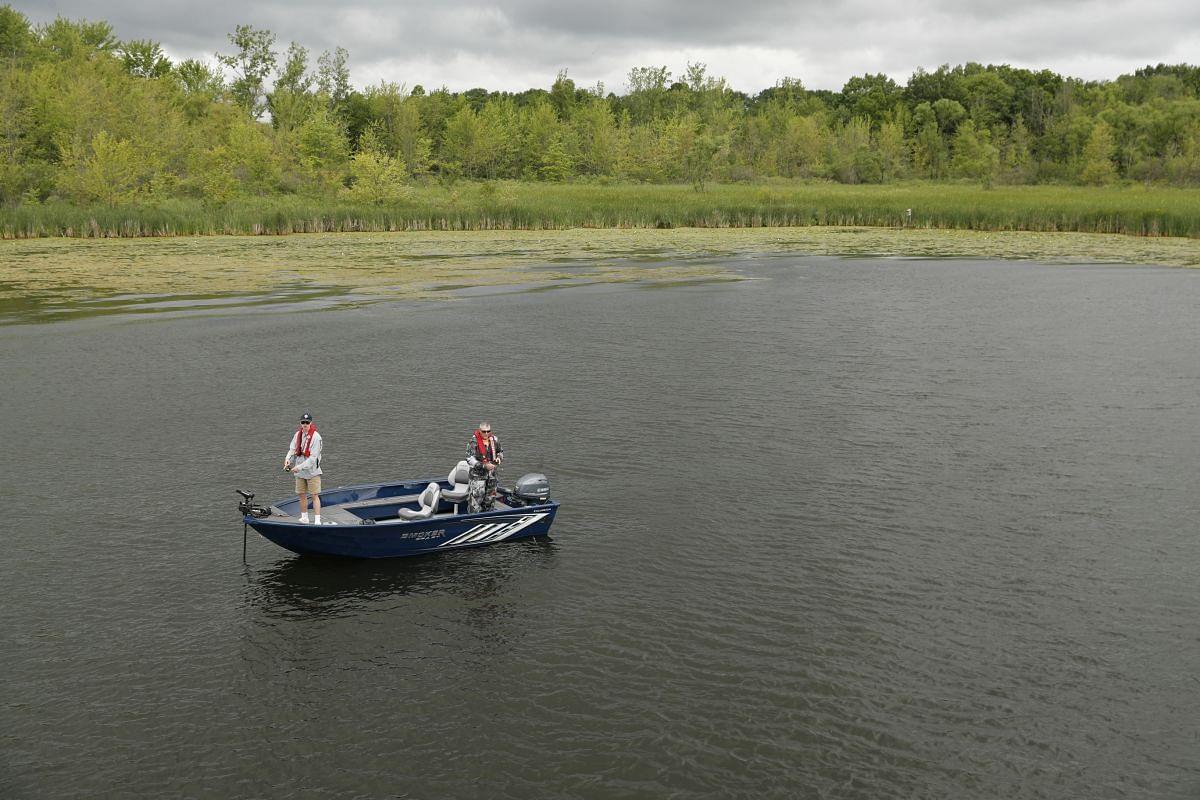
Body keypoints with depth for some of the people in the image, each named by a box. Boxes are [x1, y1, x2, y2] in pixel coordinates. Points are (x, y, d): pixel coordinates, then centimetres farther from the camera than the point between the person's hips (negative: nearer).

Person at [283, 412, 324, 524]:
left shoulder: (316, 437, -15)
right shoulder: (297, 434, 4)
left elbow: (313, 457, -18)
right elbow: (292, 449, 6)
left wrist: (300, 467, -23)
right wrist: (288, 459, -15)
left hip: (312, 471, -6)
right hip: (299, 472, 6)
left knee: (315, 495, -7)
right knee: (302, 494, 12)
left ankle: (317, 520, -7)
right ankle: (304, 518, 25)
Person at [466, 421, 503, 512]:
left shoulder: (494, 439, 2)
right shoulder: (474, 442, -15)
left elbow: (501, 451, 20)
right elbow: (470, 460, -19)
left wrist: (499, 457, -3)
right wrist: (484, 466, -27)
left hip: (491, 474, 6)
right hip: (478, 475, -6)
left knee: (490, 498, 15)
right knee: (476, 498, -9)